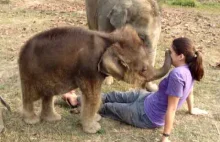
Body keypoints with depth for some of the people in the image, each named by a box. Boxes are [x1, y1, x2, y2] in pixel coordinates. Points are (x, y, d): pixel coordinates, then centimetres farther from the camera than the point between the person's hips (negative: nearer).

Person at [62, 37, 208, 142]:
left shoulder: (177, 74, -35)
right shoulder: (189, 69, -7)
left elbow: (171, 108, -31)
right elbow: (190, 91, 11)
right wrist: (191, 109, 29)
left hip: (147, 116, -8)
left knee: (107, 107, 13)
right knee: (115, 96, 18)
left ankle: (78, 101, 35)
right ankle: (78, 98, 33)